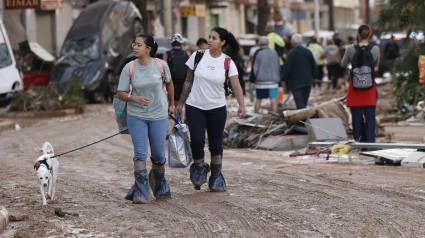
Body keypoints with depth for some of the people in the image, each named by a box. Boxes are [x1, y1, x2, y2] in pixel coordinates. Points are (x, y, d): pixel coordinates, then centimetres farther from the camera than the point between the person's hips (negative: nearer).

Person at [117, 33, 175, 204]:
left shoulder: (161, 65, -6)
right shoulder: (129, 68, -7)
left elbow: (169, 83, 14)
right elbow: (121, 94, -4)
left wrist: (171, 104, 23)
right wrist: (134, 98, -24)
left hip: (159, 116, 0)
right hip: (136, 116, 0)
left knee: (158, 155, 6)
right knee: (140, 154, -9)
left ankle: (159, 185, 35)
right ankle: (141, 193, -5)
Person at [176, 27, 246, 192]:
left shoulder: (228, 63, -5)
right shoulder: (198, 56, -3)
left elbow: (236, 86, -14)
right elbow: (188, 81, 6)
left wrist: (241, 106, -30)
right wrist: (181, 103, 9)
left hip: (217, 108, 0)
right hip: (195, 106, 0)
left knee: (216, 144, 4)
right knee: (197, 140, -14)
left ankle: (216, 178, 22)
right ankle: (199, 168, 16)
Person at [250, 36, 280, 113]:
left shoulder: (258, 53, -5)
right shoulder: (274, 53, 5)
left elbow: (254, 68, -4)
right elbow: (278, 68, 11)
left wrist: (252, 81, 1)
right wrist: (278, 80, 18)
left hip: (260, 81, -2)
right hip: (273, 81, 2)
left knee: (258, 99, 9)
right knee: (273, 99, -1)